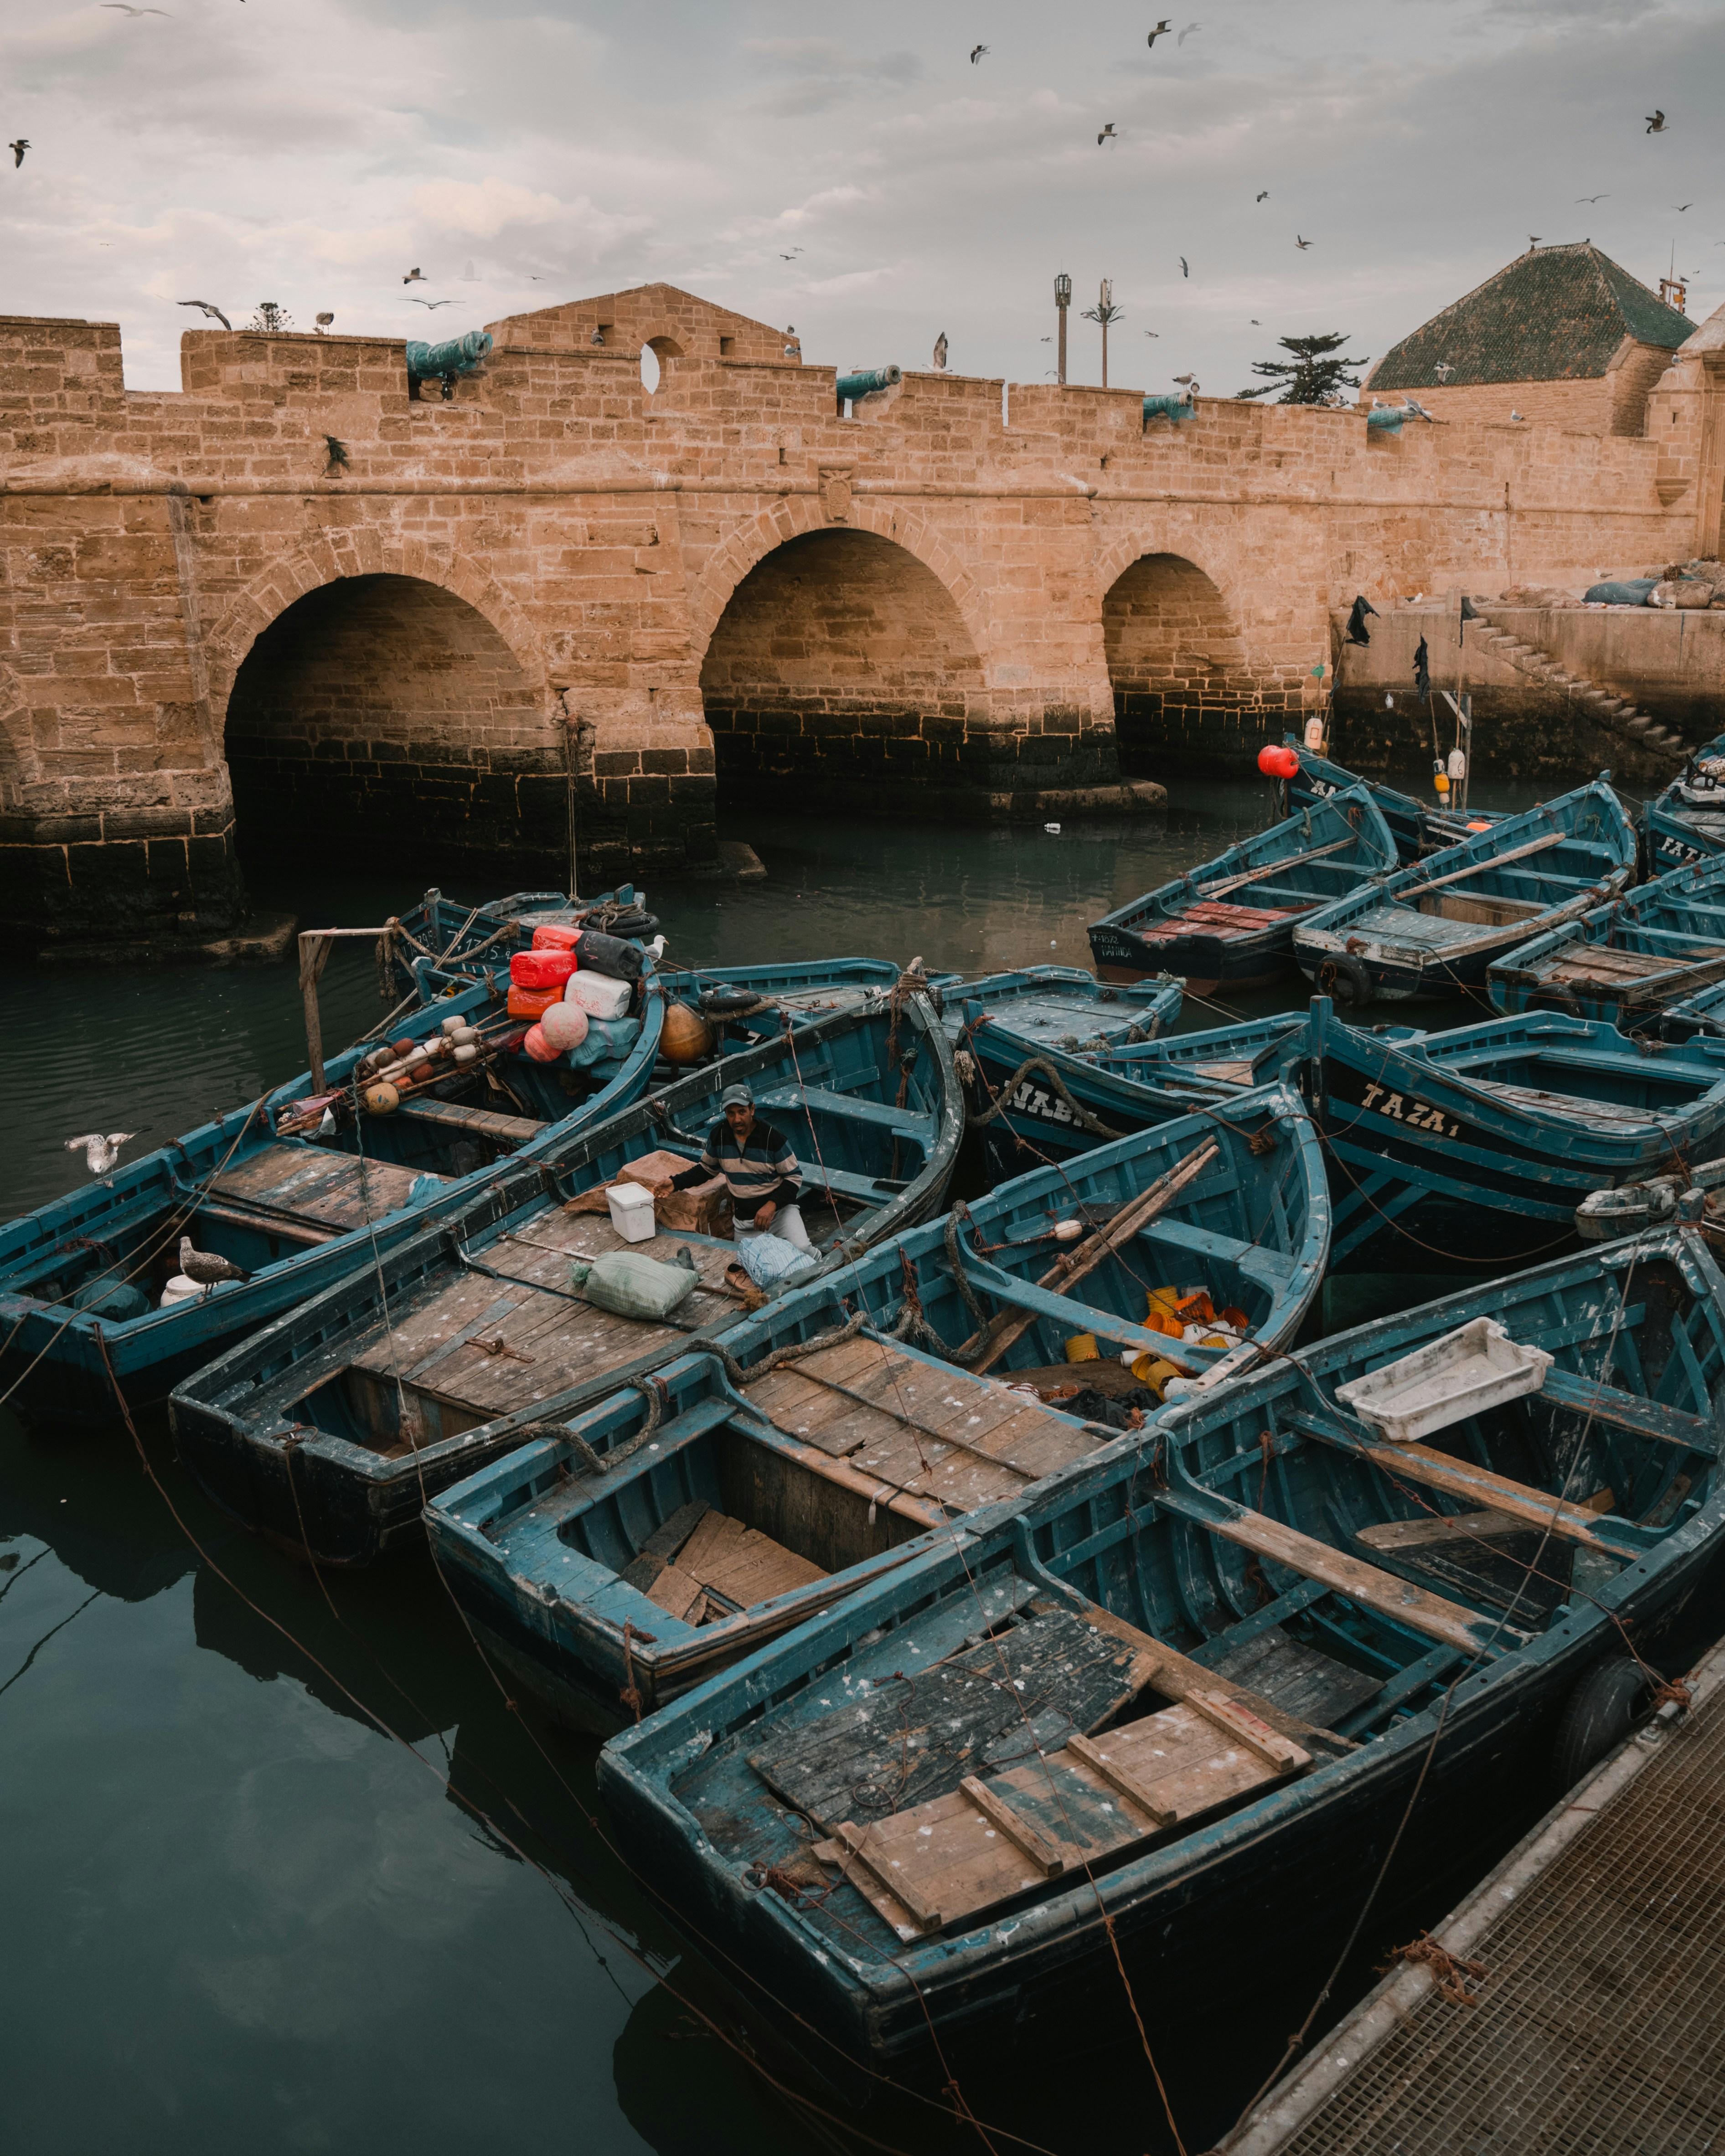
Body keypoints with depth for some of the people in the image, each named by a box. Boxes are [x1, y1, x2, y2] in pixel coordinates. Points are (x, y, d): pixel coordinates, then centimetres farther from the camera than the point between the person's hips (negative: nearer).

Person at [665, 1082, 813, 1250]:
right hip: (743, 1221, 5)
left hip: (779, 1209, -4)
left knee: (802, 1249, -27)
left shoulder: (772, 1136, -14)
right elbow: (707, 1168, 17)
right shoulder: (719, 1134, -1)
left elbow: (794, 1177, -10)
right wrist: (676, 1183, 3)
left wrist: (772, 1205, -24)